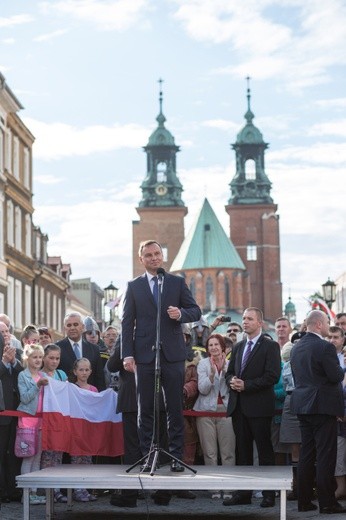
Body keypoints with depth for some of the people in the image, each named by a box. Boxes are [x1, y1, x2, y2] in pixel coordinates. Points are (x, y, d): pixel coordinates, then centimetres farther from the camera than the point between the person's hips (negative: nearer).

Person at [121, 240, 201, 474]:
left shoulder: (177, 282, 10)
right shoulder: (134, 286, 9)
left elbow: (196, 311, 8)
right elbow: (127, 322, 5)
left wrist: (181, 313, -15)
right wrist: (127, 354, -4)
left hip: (173, 353, 0)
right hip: (145, 355, 0)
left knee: (175, 408, 1)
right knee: (146, 409, 3)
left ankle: (176, 456, 6)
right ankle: (148, 457, 8)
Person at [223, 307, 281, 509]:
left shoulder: (270, 346, -4)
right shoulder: (238, 347, 18)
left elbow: (272, 376, -13)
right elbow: (230, 372, 20)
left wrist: (246, 385, -17)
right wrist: (232, 381, -3)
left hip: (259, 406, -6)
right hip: (239, 406, 7)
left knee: (264, 450, -2)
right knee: (242, 450, 9)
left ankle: (269, 494, 3)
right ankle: (243, 492, 14)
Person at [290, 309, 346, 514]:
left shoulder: (297, 347, 10)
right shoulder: (325, 347, -15)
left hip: (303, 405, 8)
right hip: (323, 405, -8)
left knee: (306, 454, 12)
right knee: (326, 455, -3)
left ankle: (304, 501, 14)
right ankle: (327, 503, -2)